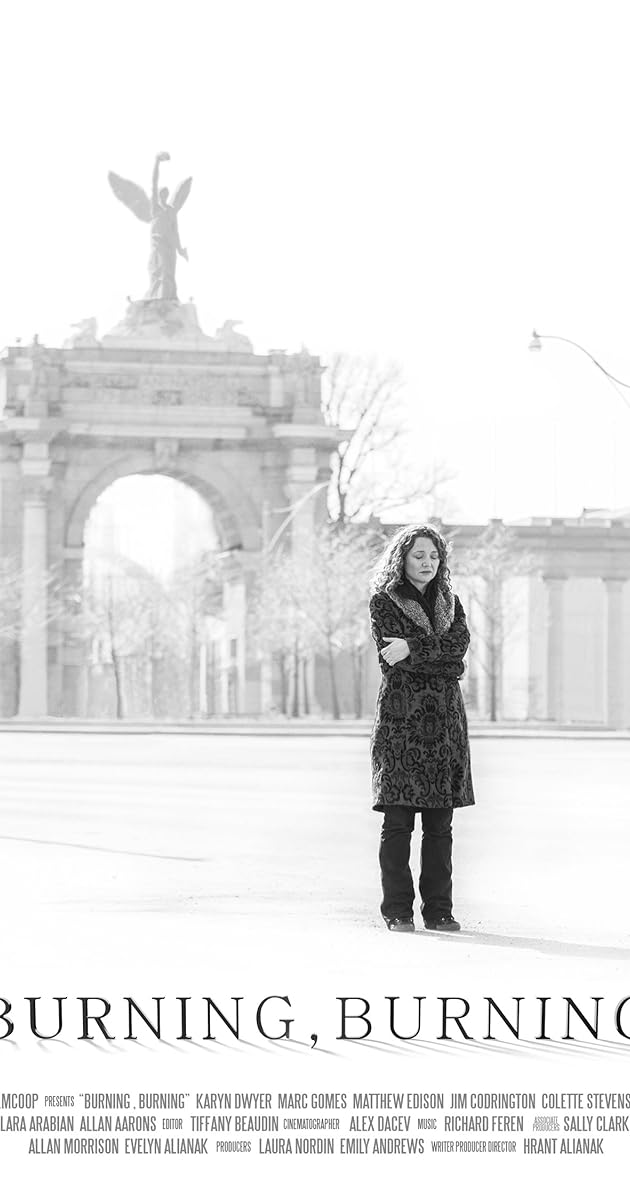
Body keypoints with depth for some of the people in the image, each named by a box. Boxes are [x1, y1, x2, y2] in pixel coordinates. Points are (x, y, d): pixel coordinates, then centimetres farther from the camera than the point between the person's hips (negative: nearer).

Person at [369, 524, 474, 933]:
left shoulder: (449, 603, 18)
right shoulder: (384, 602, 4)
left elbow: (460, 642, -2)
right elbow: (394, 661, -8)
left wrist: (413, 647, -13)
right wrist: (444, 665, -8)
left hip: (445, 719, 4)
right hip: (401, 717, -4)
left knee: (440, 823, 2)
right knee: (398, 820, -6)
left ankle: (439, 910, 5)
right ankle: (398, 912, -3)